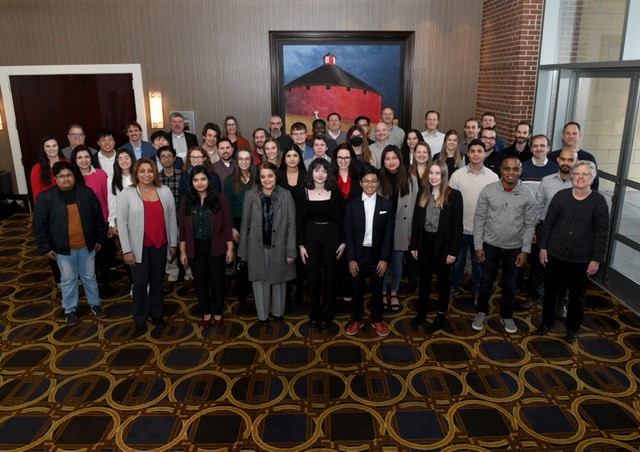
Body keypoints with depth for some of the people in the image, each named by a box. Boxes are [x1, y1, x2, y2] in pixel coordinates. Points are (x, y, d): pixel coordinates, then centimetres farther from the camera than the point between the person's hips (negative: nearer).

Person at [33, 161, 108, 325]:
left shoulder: (86, 192, -6)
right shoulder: (45, 197, -11)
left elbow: (98, 217, 2)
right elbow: (40, 225, -6)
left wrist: (100, 238, 4)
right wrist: (46, 247, -5)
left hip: (87, 245, 1)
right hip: (63, 248, -1)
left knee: (89, 276, 17)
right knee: (68, 279, 13)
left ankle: (95, 303, 36)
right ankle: (69, 309, 32)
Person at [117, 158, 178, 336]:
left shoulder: (165, 191, 0)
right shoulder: (126, 194, -7)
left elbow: (172, 219, 5)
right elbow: (122, 223, -7)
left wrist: (173, 244, 5)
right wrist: (126, 250, -10)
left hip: (160, 245, 2)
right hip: (139, 247, -2)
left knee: (157, 280, 16)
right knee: (140, 283, 6)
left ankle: (157, 313, 33)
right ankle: (140, 320, 22)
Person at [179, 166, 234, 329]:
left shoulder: (220, 199, -7)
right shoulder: (186, 200, 0)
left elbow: (227, 225, -5)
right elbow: (183, 227, 2)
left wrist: (230, 248, -6)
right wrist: (182, 251, 2)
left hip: (216, 247, -2)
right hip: (195, 248, 2)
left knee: (217, 281, 9)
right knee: (200, 282, 13)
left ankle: (217, 313, 26)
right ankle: (206, 313, 29)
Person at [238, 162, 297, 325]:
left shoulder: (286, 196, -7)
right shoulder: (251, 196, -3)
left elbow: (291, 225, -6)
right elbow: (245, 224, 1)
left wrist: (291, 251, -8)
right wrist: (243, 250, 2)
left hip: (279, 247, 0)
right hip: (257, 247, 1)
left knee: (278, 280, 14)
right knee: (260, 281, 11)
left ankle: (278, 312, 35)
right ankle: (262, 314, 29)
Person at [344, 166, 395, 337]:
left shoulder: (387, 204, -1)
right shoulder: (351, 205, -2)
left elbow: (389, 234, -2)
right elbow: (348, 233, -3)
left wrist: (384, 259, -8)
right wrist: (351, 259, -8)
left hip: (377, 255, 0)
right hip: (358, 255, 0)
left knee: (377, 290, 12)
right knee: (357, 290, 11)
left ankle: (377, 320, 31)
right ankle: (357, 319, 30)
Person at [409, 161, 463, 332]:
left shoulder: (454, 195, -10)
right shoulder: (423, 193, 2)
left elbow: (457, 225, -10)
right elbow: (416, 221, 5)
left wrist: (453, 251, -13)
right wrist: (414, 245, 3)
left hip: (443, 244, -4)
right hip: (425, 242, 4)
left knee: (442, 280, 12)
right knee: (424, 279, 15)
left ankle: (441, 315, 25)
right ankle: (421, 312, 28)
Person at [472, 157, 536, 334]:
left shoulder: (527, 195, -7)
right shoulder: (488, 190, -9)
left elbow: (530, 225, -1)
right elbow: (479, 219, -5)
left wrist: (525, 250, -5)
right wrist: (478, 246, -6)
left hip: (514, 248, 1)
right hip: (490, 245, 0)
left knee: (509, 284, 14)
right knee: (487, 281, 12)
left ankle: (507, 316, 33)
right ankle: (482, 313, 31)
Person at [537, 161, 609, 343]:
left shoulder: (599, 201, -7)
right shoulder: (561, 196, -3)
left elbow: (602, 232, -6)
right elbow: (548, 223, 2)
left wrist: (597, 259, -8)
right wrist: (543, 247, 0)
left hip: (582, 259, -1)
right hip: (555, 254, 1)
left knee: (577, 296, 13)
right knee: (550, 291, 14)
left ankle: (572, 328, 33)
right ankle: (547, 322, 34)